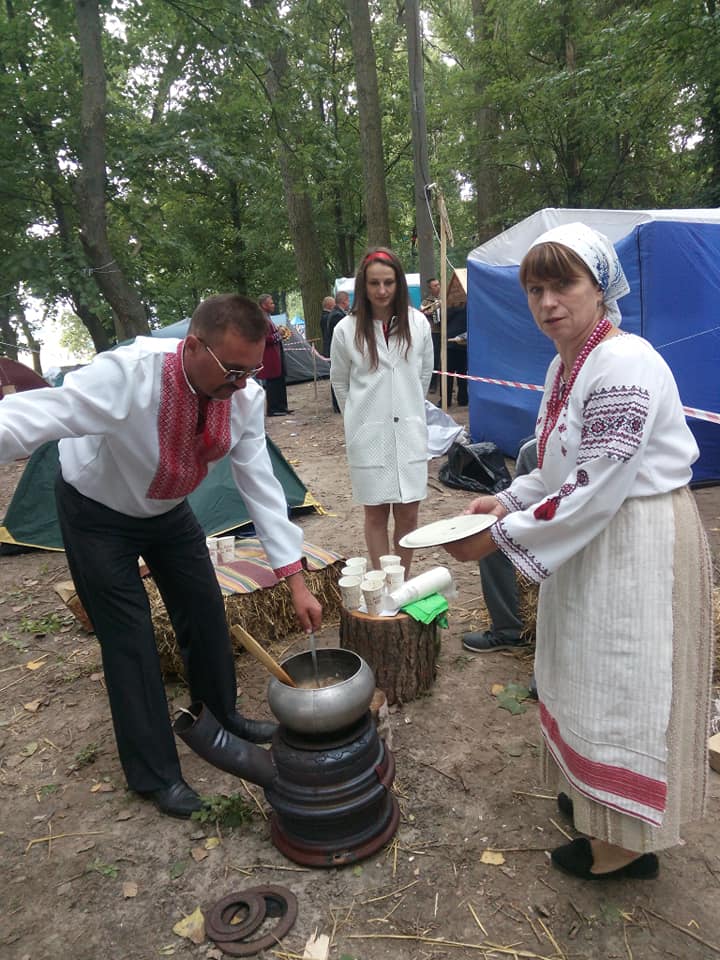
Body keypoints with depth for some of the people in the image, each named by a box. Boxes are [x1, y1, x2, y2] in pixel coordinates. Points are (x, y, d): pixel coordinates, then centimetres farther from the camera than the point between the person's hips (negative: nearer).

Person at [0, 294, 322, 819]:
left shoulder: (246, 396, -21)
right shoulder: (128, 374, -38)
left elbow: (260, 484, -16)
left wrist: (295, 577, -16)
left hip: (168, 510, 5)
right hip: (97, 514, -5)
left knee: (205, 610, 11)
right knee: (129, 637, -1)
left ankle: (222, 715, 39)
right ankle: (155, 773, 19)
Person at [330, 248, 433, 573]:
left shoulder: (417, 323, 0)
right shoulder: (347, 330, -5)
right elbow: (340, 382, 8)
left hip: (410, 430, 2)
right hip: (368, 434, -2)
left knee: (408, 513, 7)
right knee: (376, 513, 7)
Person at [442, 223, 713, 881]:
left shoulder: (625, 364, -22)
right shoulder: (564, 366, 7)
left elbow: (596, 486, -25)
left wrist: (500, 537, -21)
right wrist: (508, 500, 3)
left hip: (641, 542, -9)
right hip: (591, 539, 9)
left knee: (622, 681, 4)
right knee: (587, 674, 20)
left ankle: (629, 841, 25)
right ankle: (594, 792, 42)